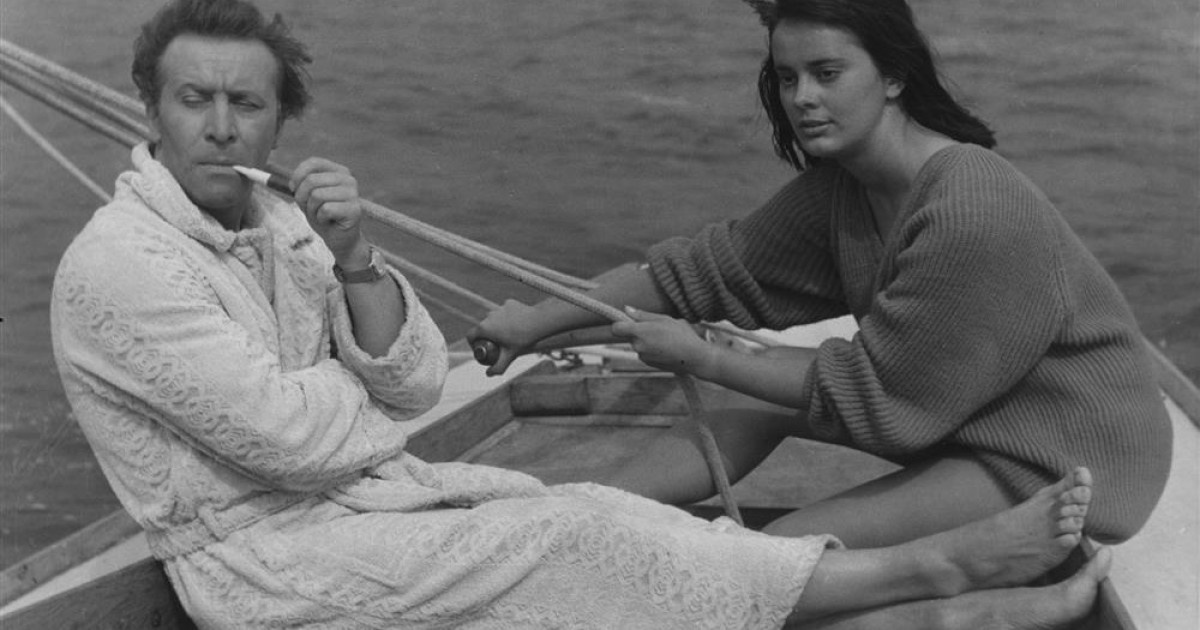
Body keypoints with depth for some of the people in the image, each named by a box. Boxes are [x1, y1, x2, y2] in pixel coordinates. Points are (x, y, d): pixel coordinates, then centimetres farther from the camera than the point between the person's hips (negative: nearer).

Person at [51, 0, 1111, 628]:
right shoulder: (119, 265, -18)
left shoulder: (273, 221, 6)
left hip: (364, 486, 7)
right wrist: (371, 395, -3)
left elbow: (413, 382, -2)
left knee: (583, 516, -13)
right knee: (572, 543, -18)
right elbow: (296, 437, -24)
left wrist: (354, 259, -18)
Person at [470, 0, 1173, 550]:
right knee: (757, 397, 0)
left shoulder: (972, 213, -28)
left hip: (1060, 458, -8)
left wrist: (702, 359, -14)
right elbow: (710, 265, -1)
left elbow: (867, 391, -22)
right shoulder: (838, 189, -3)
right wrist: (540, 321, -3)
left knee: (787, 553, -22)